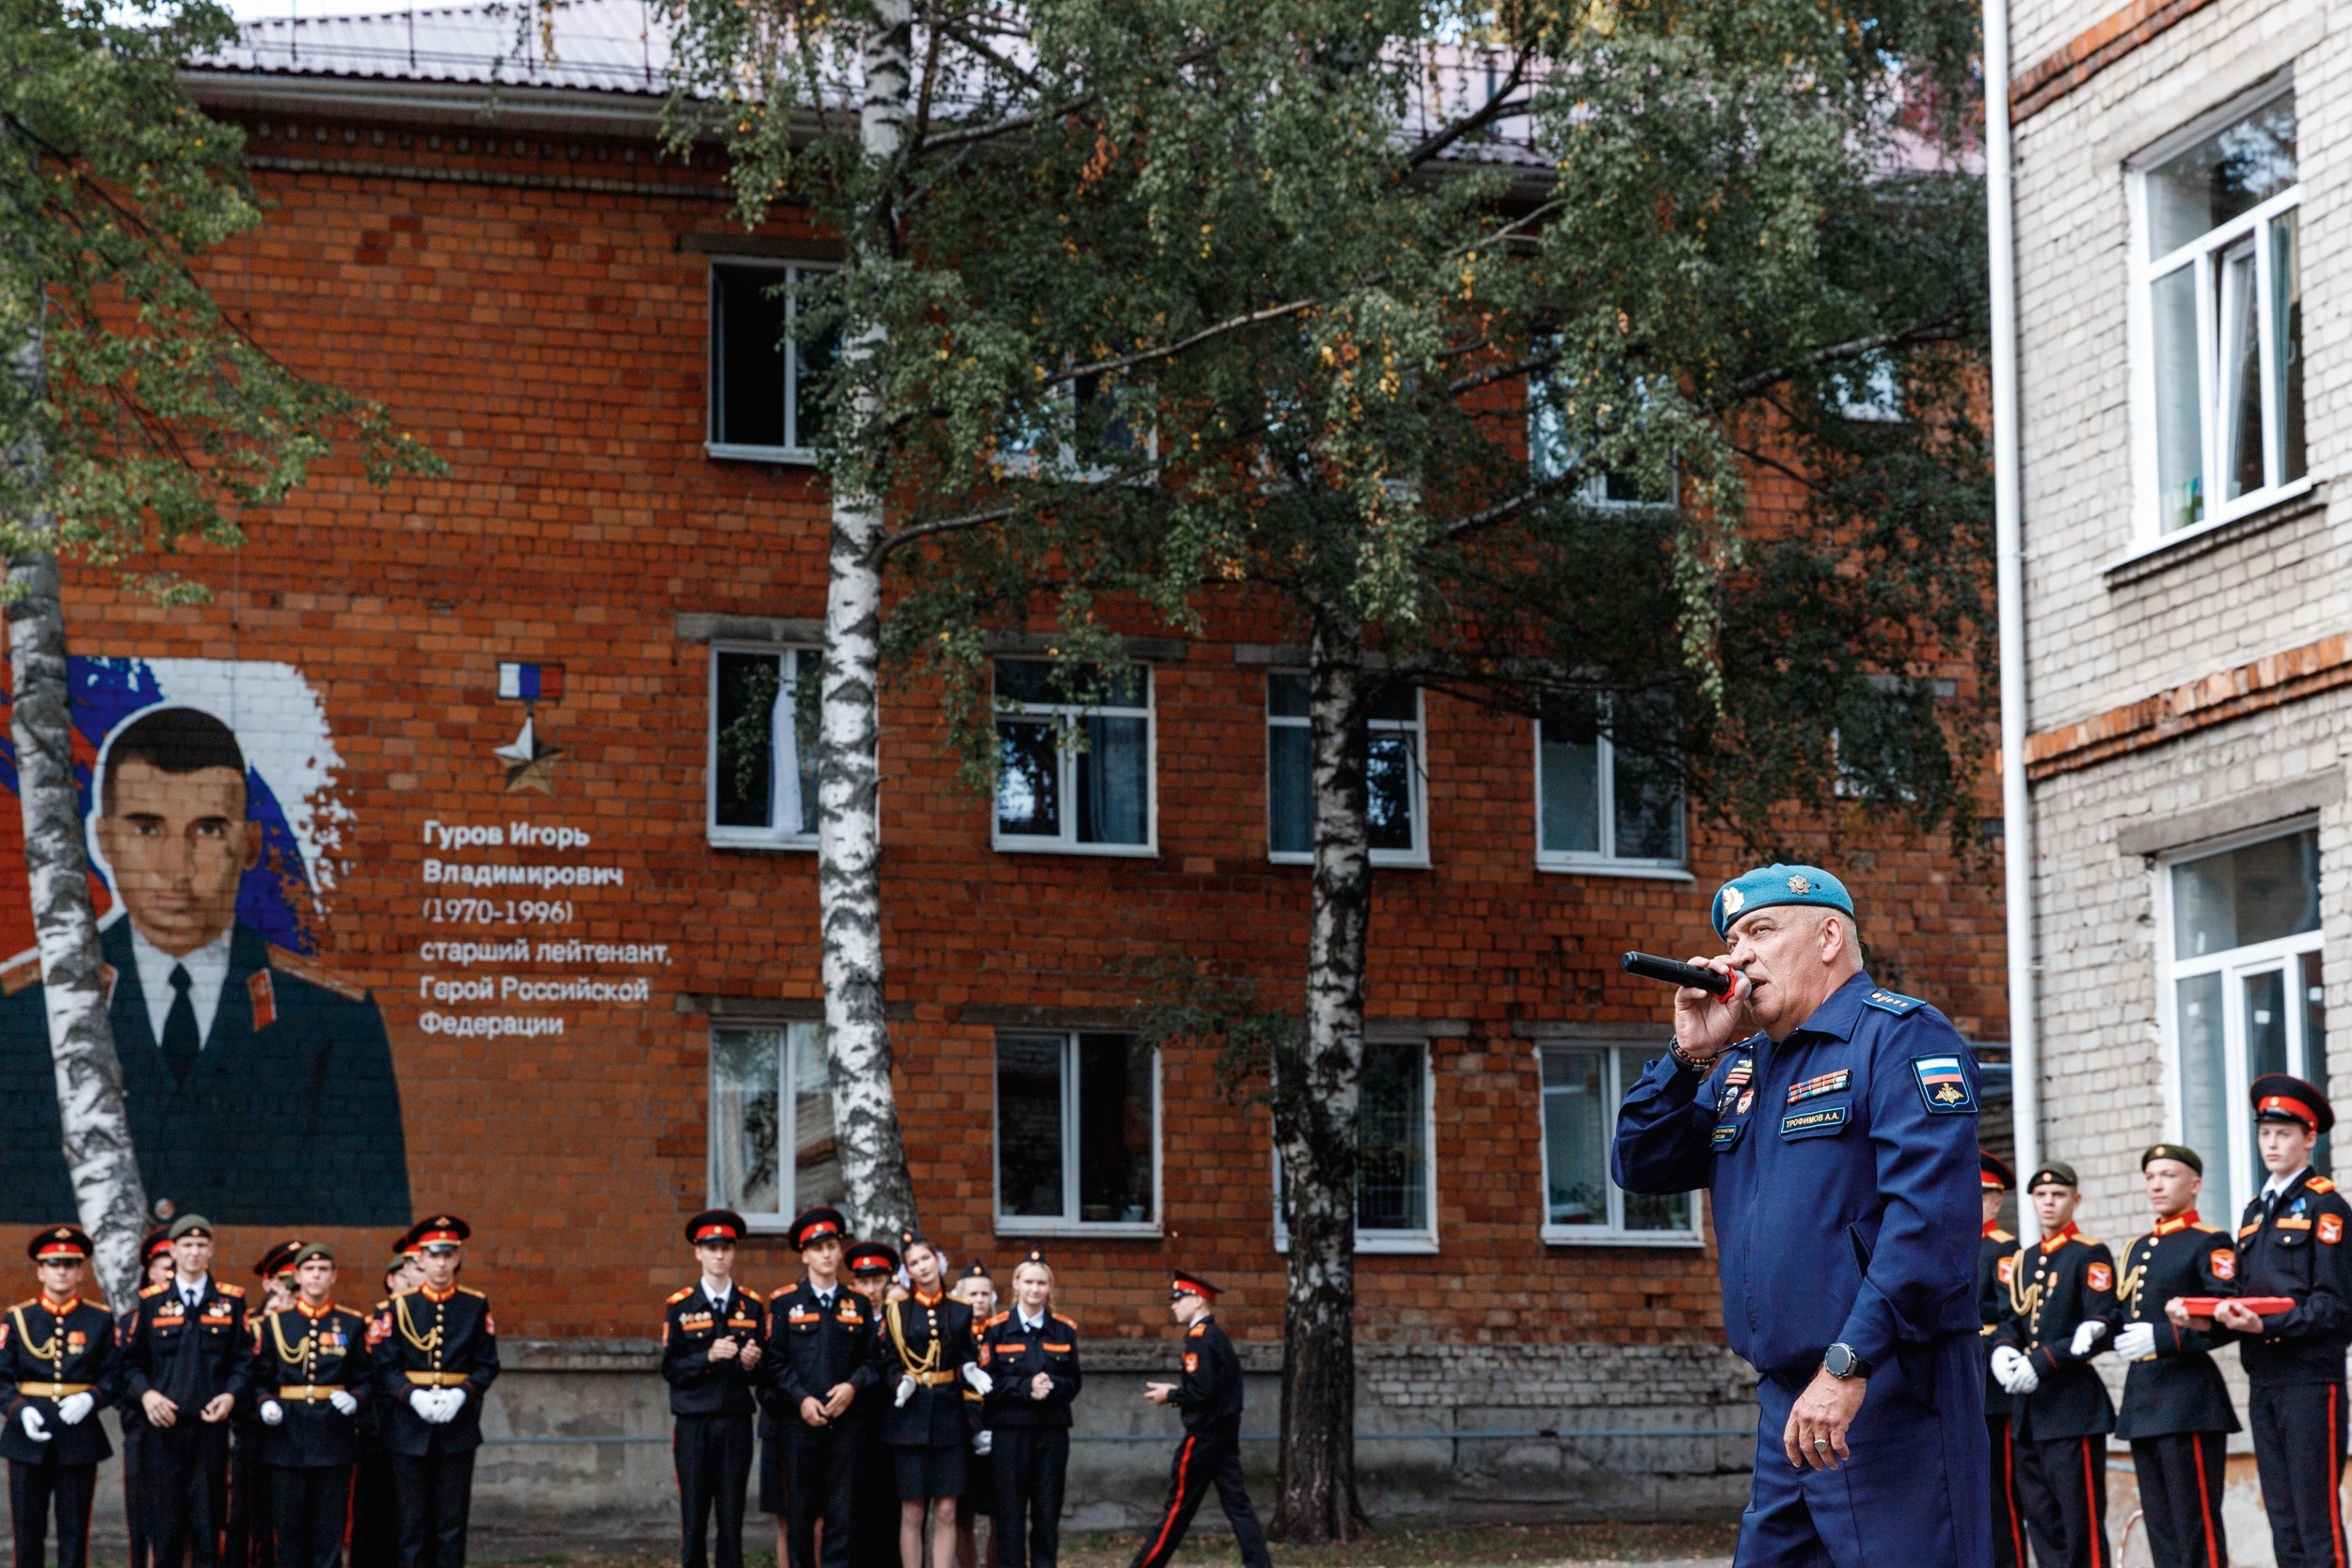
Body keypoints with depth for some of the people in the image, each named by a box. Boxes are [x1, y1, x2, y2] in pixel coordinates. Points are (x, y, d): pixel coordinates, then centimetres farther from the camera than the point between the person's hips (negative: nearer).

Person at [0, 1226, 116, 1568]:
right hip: (28, 1438, 0)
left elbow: (112, 1376, 5)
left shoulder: (100, 1320, 6)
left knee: (75, 1530, 2)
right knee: (28, 1529, 2)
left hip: (80, 1437, 0)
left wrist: (90, 1398, -14)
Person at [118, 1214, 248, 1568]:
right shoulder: (151, 1302, 6)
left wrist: (230, 1395, -10)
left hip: (210, 1425, 0)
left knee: (208, 1518, 1)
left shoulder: (231, 1301, 6)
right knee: (165, 1518, 2)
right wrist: (146, 1394, -10)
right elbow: (131, 1362, 7)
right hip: (164, 1424, 0)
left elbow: (243, 1360, 6)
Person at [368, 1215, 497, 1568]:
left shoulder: (476, 1306, 5)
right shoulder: (398, 1307, 2)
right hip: (409, 1426, -1)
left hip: (458, 1424, 1)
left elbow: (487, 1365, 4)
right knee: (412, 1524, 2)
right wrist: (413, 1396, -17)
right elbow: (384, 1366, -1)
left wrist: (461, 1394, -13)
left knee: (452, 1523, 2)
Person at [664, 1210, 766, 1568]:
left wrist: (751, 1364, -12)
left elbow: (763, 1373, 10)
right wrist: (708, 1357, -17)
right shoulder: (679, 1306, 2)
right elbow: (670, 1370, -2)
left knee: (732, 1522, 3)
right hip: (693, 1424, -1)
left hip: (736, 1425, 1)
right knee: (694, 1522, 0)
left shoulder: (752, 1306, 8)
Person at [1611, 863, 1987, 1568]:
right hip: (1788, 1404, 8)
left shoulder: (1900, 1036, -7)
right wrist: (1690, 1054, 2)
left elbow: (1932, 1213, -19)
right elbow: (1640, 1166, 17)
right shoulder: (1741, 1065, 19)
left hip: (1889, 1399, -8)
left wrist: (1849, 1364, -24)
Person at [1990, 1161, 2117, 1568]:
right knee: (2041, 1519, 9)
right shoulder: (2025, 1260, 17)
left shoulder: (2091, 1255, -5)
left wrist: (2041, 1363, -19)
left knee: (2080, 1519, -7)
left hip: (2072, 1405, -7)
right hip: (2029, 1406, 7)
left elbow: (2098, 1328, -13)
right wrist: (2003, 1349, -4)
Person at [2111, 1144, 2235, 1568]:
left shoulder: (2210, 1244, -6)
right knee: (2160, 1529, 10)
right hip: (2142, 1402, 8)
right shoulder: (2138, 1248, 19)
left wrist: (2161, 1338, -24)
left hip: (2188, 1400, -8)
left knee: (2197, 1529, -8)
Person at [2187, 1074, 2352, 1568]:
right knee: (2284, 1526, 9)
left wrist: (2267, 1326, -22)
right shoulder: (2254, 1211, 17)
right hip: (2262, 1381, 7)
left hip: (2310, 1379, -7)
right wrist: (2204, 1320, 0)